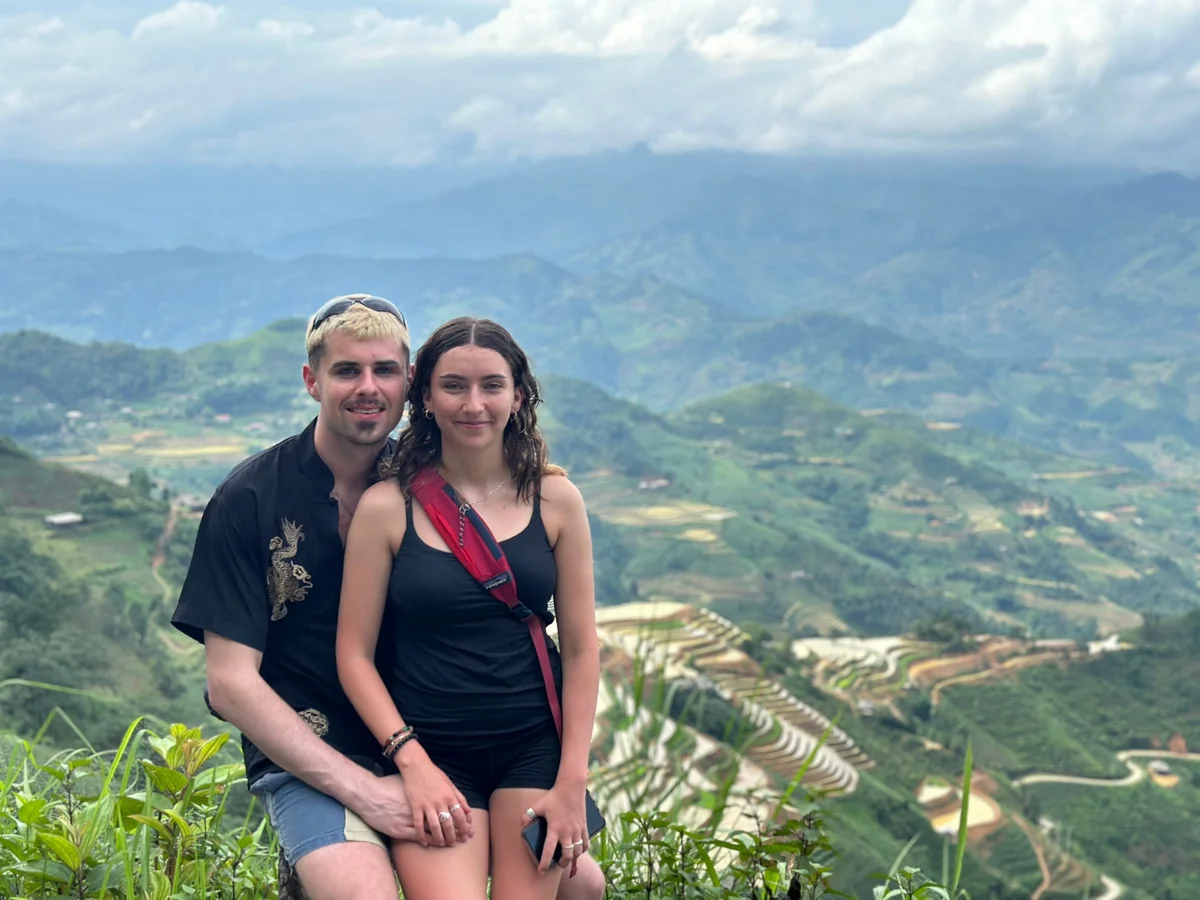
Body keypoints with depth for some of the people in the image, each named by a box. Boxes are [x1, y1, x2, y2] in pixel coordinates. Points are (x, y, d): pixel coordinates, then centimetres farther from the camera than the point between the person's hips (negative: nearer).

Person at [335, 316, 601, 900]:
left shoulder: (554, 499, 2)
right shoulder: (386, 507, -3)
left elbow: (581, 648, 4)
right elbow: (355, 656, -1)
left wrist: (572, 782, -1)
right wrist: (413, 764, -9)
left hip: (534, 748, 2)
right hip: (429, 751, -1)